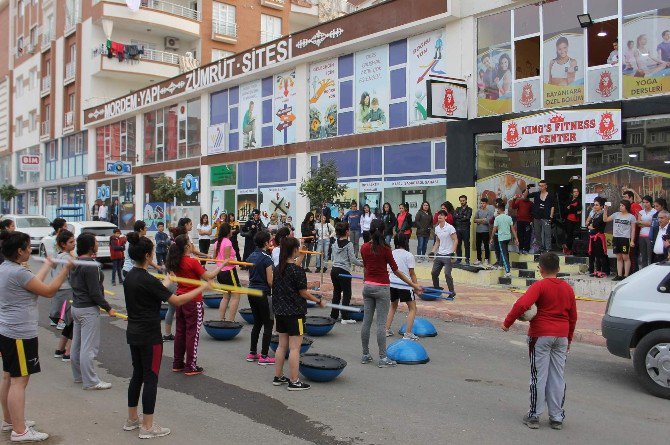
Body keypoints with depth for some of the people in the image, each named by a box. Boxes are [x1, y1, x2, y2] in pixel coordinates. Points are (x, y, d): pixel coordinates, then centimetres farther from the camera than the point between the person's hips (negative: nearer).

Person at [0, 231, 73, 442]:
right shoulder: (18, 272, -21)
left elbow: (35, 283, 17)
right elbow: (48, 291, -16)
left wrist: (48, 265, 28)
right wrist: (66, 268, -9)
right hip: (20, 334, -10)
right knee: (20, 380, -5)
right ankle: (20, 431, 1)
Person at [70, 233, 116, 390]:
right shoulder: (91, 266, -20)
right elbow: (95, 292, -20)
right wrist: (108, 308, -13)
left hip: (76, 306, 10)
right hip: (88, 309, -10)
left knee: (77, 344, 16)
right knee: (89, 346, -4)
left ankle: (79, 376, 28)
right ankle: (90, 381, 1)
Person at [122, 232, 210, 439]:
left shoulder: (130, 277, 4)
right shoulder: (148, 280, -21)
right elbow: (177, 301, -20)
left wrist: (166, 283, 35)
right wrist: (202, 288, -10)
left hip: (133, 334, 9)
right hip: (149, 337, -9)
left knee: (137, 375, 18)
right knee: (150, 378, 1)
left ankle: (132, 419, 30)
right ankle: (147, 427, 8)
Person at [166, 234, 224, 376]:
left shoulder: (176, 262, 2)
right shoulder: (193, 262, -19)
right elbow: (208, 277, -16)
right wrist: (221, 266, -6)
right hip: (193, 302, -7)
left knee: (180, 332, 16)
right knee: (193, 333, 2)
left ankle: (177, 364, 24)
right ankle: (190, 367, 7)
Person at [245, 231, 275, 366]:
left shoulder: (251, 256, 7)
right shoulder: (266, 258, -16)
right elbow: (270, 281, -15)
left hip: (252, 292, 8)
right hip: (263, 294, -8)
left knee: (257, 323, 17)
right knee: (268, 325, 2)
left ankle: (252, 353, 21)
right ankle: (264, 356, 2)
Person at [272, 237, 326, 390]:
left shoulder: (278, 269, 5)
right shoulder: (297, 270, -17)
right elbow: (303, 293, -13)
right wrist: (319, 301, -1)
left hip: (280, 312, 8)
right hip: (294, 313, -8)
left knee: (282, 345, 16)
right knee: (294, 348, -2)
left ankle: (278, 377, 24)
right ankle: (294, 382, 2)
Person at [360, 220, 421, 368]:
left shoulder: (364, 248, 2)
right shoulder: (385, 249, -12)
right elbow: (396, 270, -9)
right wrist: (413, 285, -2)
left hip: (367, 287, 5)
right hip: (381, 288, -5)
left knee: (366, 322, 9)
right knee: (381, 324, -2)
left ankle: (365, 355, 17)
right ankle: (383, 358, 2)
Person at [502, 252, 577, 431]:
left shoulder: (539, 286, -11)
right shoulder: (568, 288, 7)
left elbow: (522, 304, -26)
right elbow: (573, 316, 13)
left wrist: (507, 323, -17)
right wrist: (569, 338, 23)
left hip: (541, 335, -4)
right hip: (562, 336, 5)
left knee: (539, 376, 2)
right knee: (558, 377, 9)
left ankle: (534, 416, 9)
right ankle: (557, 418, 15)